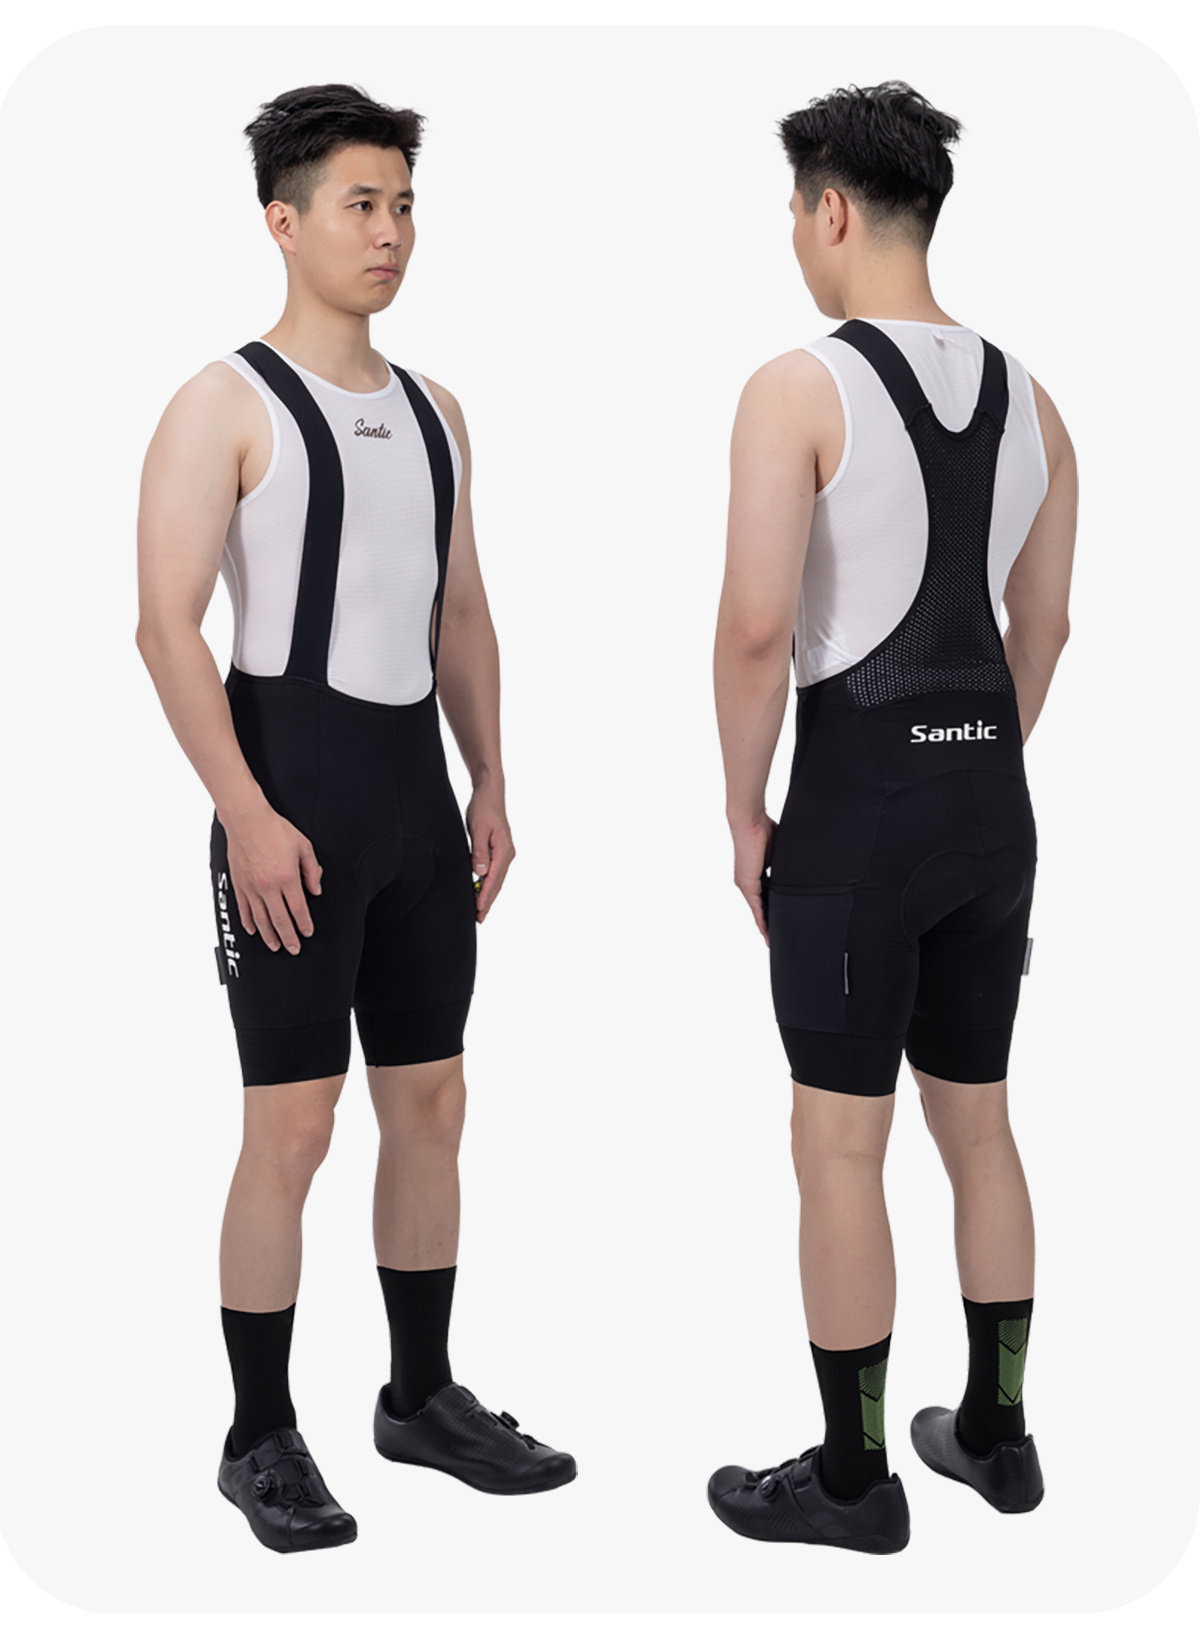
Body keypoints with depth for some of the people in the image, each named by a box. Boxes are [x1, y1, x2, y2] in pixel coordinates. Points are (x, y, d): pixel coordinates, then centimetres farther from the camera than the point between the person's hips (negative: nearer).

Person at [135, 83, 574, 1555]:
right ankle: (261, 1440, 10)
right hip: (293, 788, -7)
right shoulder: (225, 405, -7)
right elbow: (166, 628, -14)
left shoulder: (432, 412, 14)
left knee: (430, 1104, 12)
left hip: (416, 787, 7)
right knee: (291, 1126, -4)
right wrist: (248, 814, -20)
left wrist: (488, 784, 10)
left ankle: (421, 1396, 26)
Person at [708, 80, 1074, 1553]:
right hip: (992, 800, 7)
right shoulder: (1027, 400, 9)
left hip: (854, 808, -7)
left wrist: (744, 817, -7)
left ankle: (853, 1477, 16)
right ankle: (994, 1434, 30)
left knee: (838, 1148, 4)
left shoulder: (799, 391, -13)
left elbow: (756, 627, -19)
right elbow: (1043, 627, 15)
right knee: (977, 1124, 18)